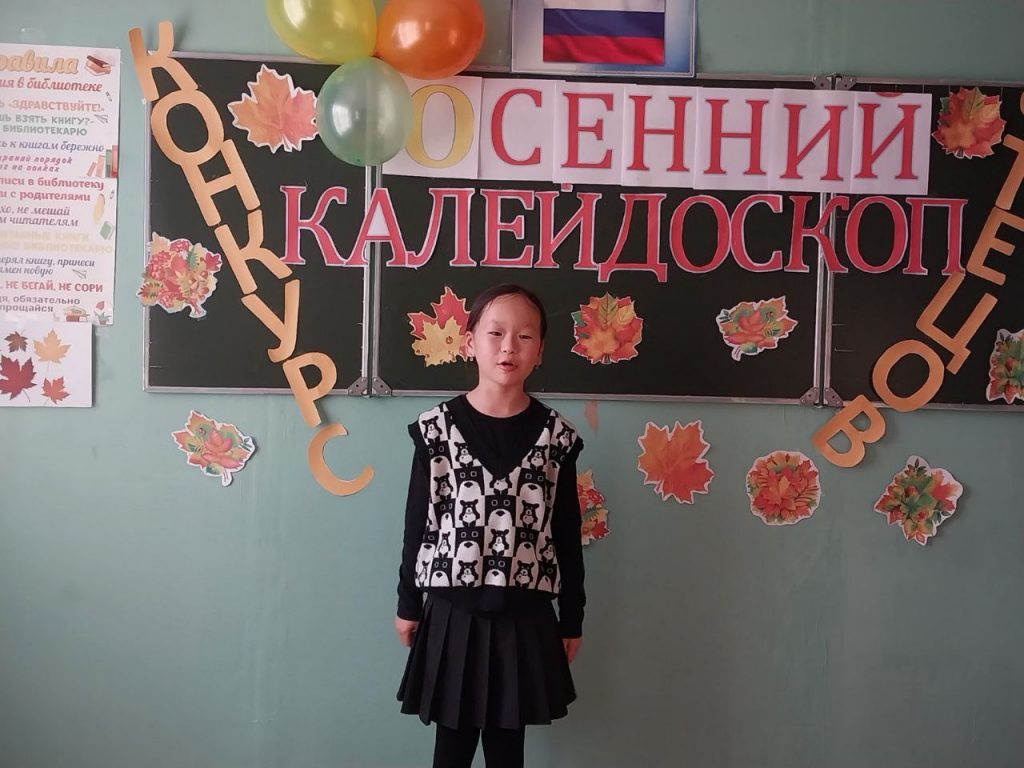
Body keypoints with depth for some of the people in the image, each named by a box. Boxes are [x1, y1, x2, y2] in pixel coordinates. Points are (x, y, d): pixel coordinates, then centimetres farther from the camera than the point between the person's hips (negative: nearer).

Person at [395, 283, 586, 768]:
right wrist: (408, 604, 4)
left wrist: (572, 618, 6)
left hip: (525, 617, 1)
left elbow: (567, 531, 3)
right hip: (453, 612, 0)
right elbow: (417, 522, 1)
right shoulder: (437, 428, -4)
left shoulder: (556, 435, -2)